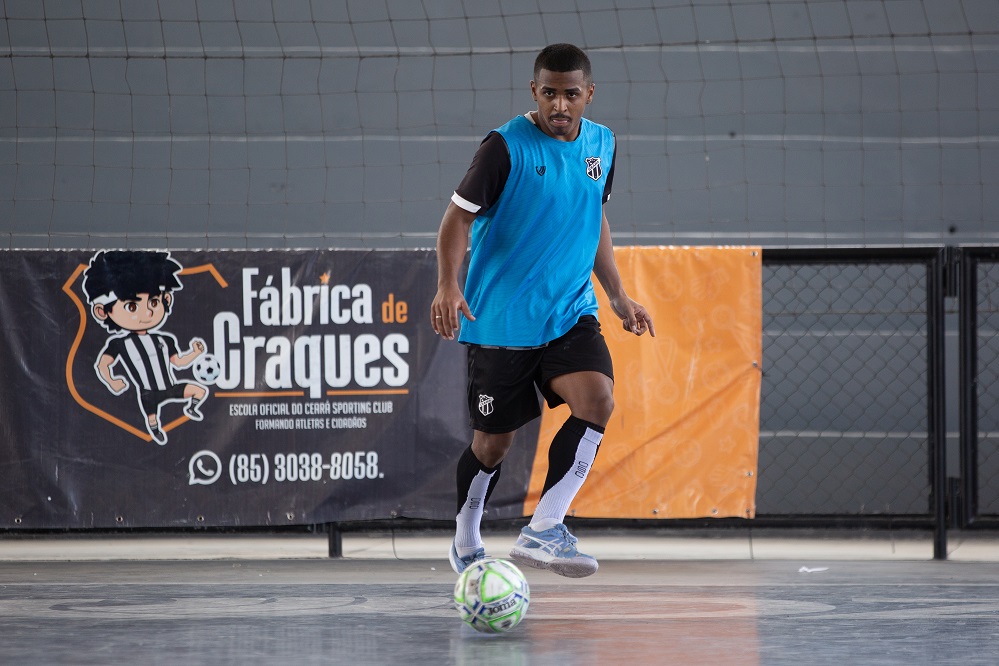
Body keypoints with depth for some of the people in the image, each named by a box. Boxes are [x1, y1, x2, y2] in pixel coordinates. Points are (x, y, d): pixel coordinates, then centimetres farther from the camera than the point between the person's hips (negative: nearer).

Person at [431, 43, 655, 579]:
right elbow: (460, 216, -13)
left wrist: (618, 296, 21)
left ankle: (543, 529, -18)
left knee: (597, 399, -21)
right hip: (500, 319, -4)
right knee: (495, 439, 5)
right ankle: (466, 543, 30)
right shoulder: (506, 146, -12)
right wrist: (449, 285, -29)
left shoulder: (601, 144, 6)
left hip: (571, 314, 4)